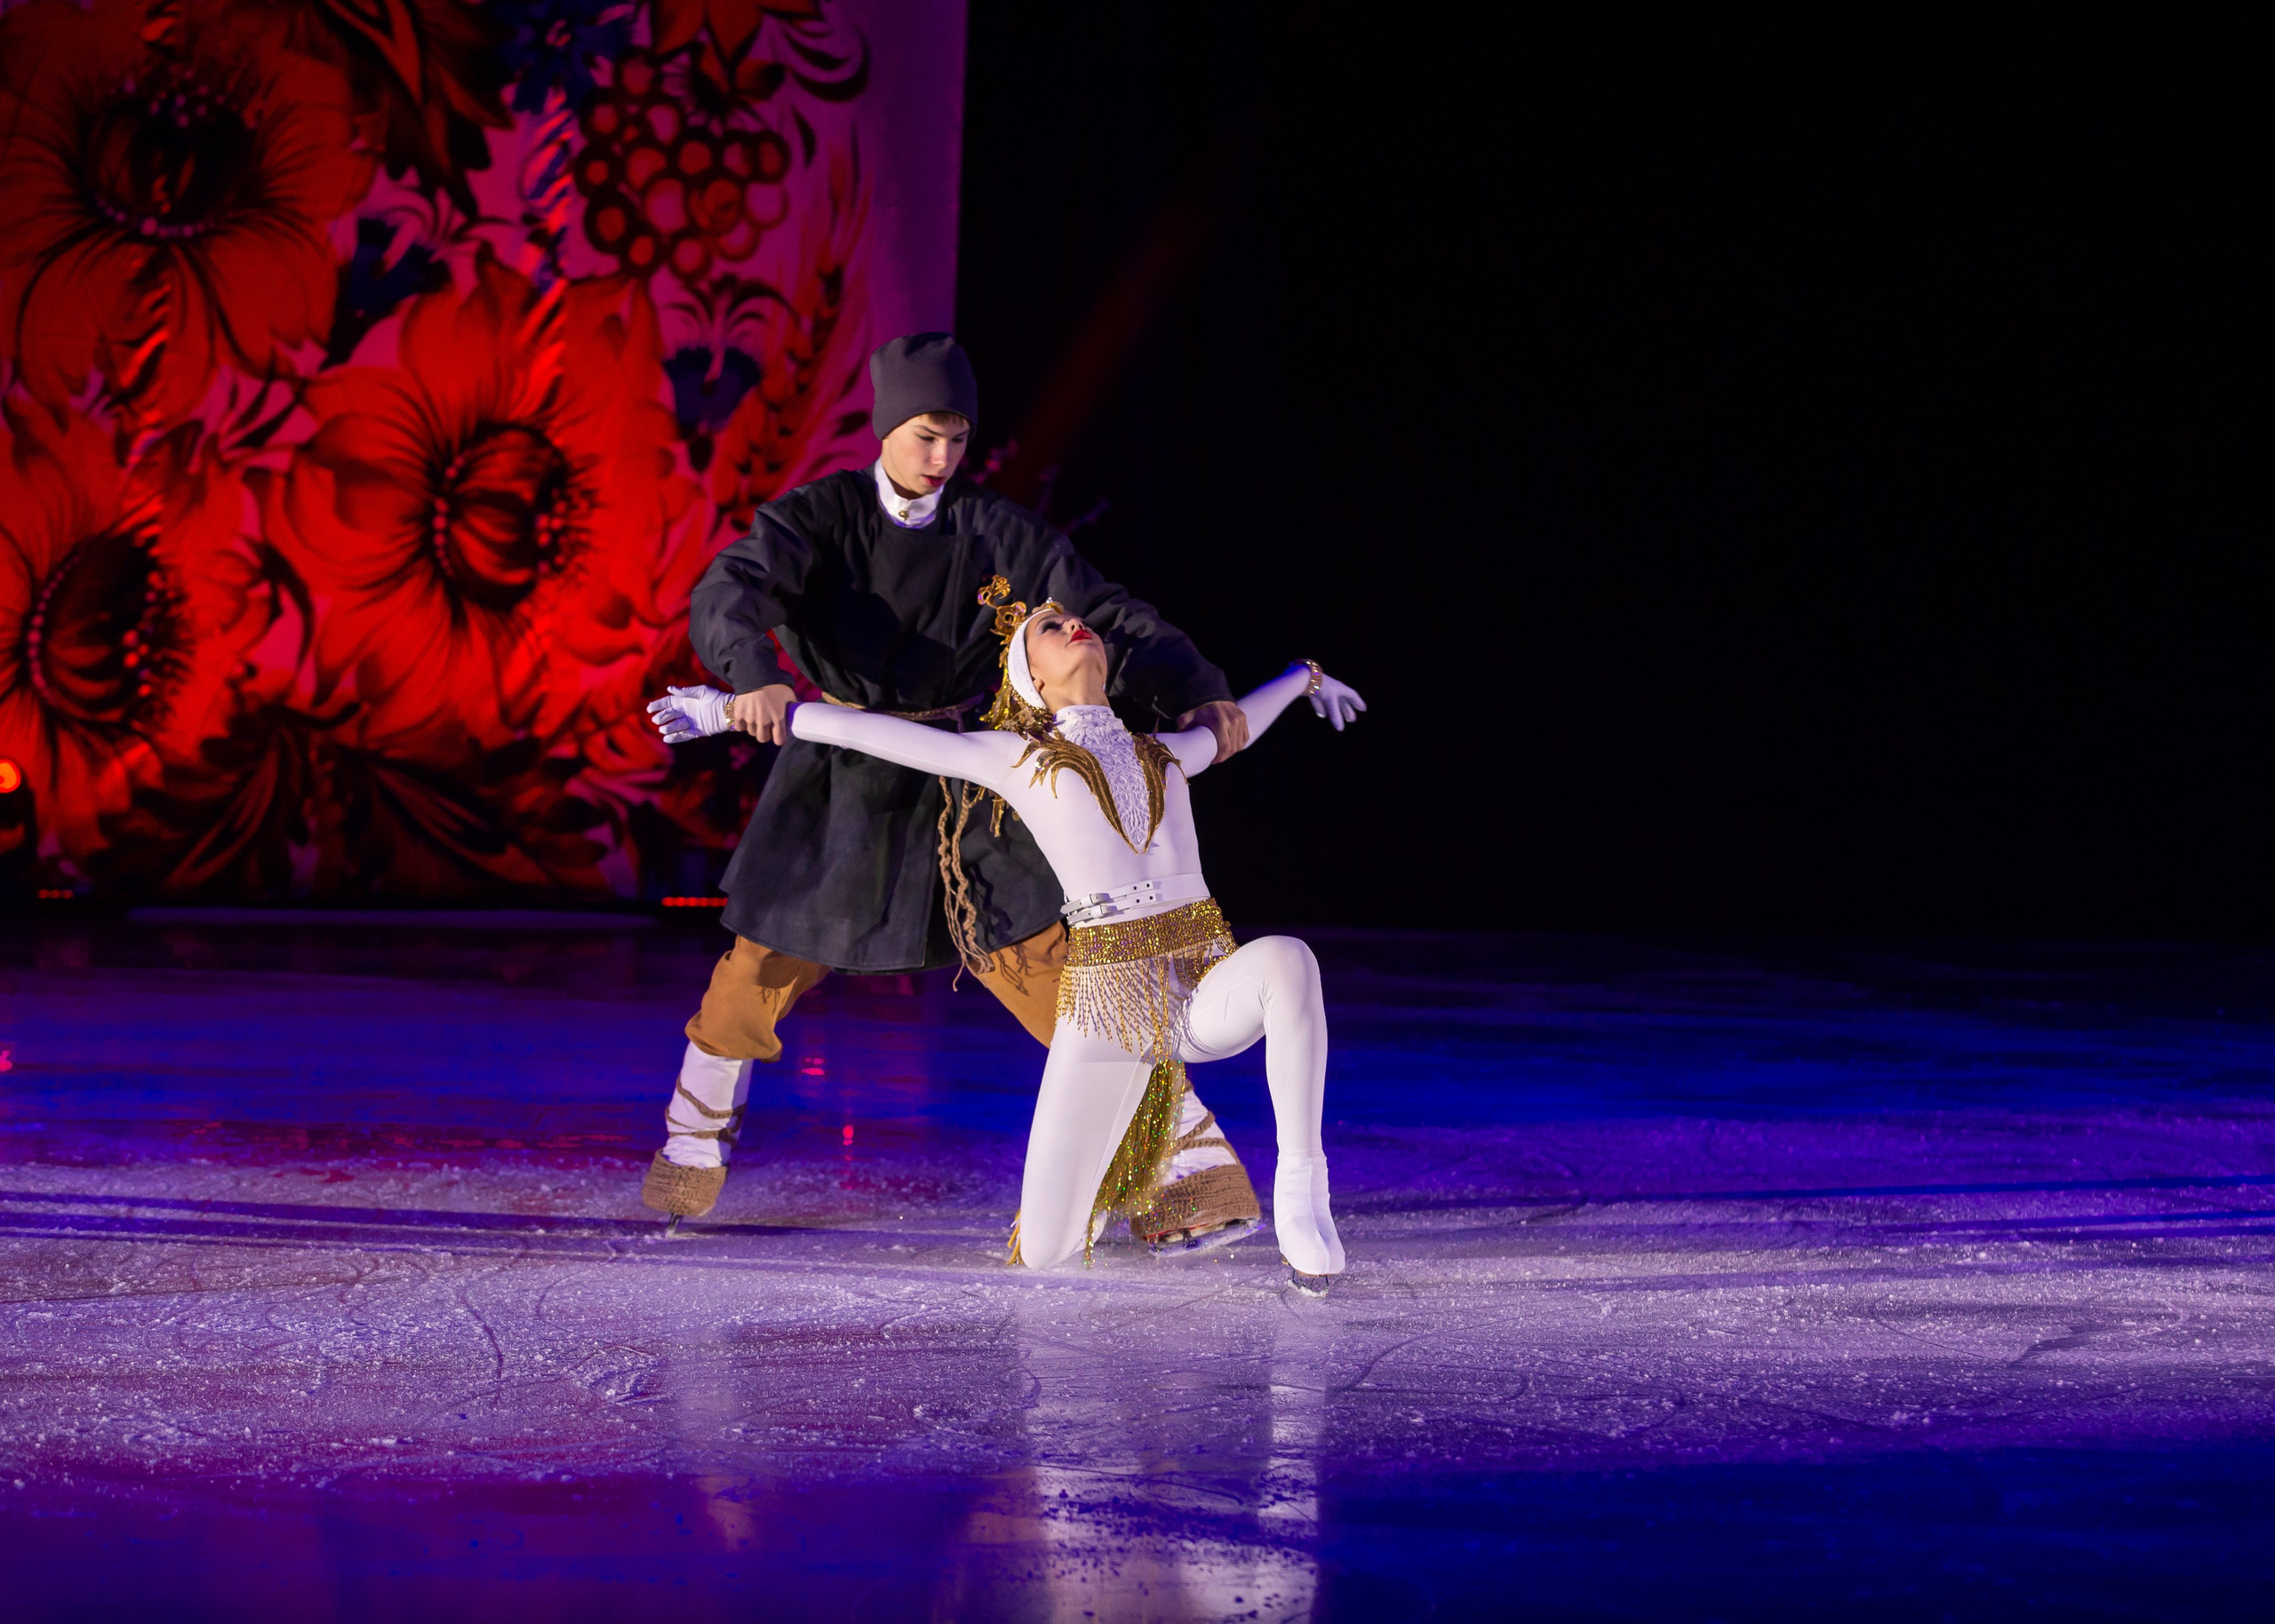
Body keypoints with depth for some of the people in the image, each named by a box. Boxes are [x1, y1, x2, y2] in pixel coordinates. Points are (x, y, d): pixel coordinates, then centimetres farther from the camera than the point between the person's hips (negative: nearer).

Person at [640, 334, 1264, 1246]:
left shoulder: (997, 533, -5)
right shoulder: (819, 516, -10)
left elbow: (1106, 618, -6)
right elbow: (732, 594, -28)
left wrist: (1198, 694, -23)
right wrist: (757, 679, -50)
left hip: (958, 792, 0)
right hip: (842, 785, 0)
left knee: (1055, 974, -7)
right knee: (758, 972, 4)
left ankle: (1201, 1171, -3)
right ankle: (692, 1152, 31)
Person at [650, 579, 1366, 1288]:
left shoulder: (1163, 754, 18)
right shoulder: (1016, 758, 8)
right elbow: (865, 732, 9)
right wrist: (731, 709, 10)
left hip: (1209, 990, 2)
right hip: (1105, 1001, -2)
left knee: (1286, 958, -36)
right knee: (1042, 1252, -6)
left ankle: (1299, 1187, -24)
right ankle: (1119, 1168, 31)